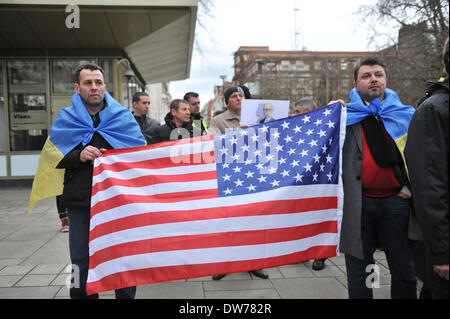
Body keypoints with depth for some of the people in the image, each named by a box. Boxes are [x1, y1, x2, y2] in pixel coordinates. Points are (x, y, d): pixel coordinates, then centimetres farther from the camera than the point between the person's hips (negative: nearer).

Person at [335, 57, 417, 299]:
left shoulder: (406, 115, 9)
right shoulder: (346, 115, 2)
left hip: (396, 200, 2)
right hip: (358, 202, -2)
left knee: (404, 270, 14)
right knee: (359, 271, 11)